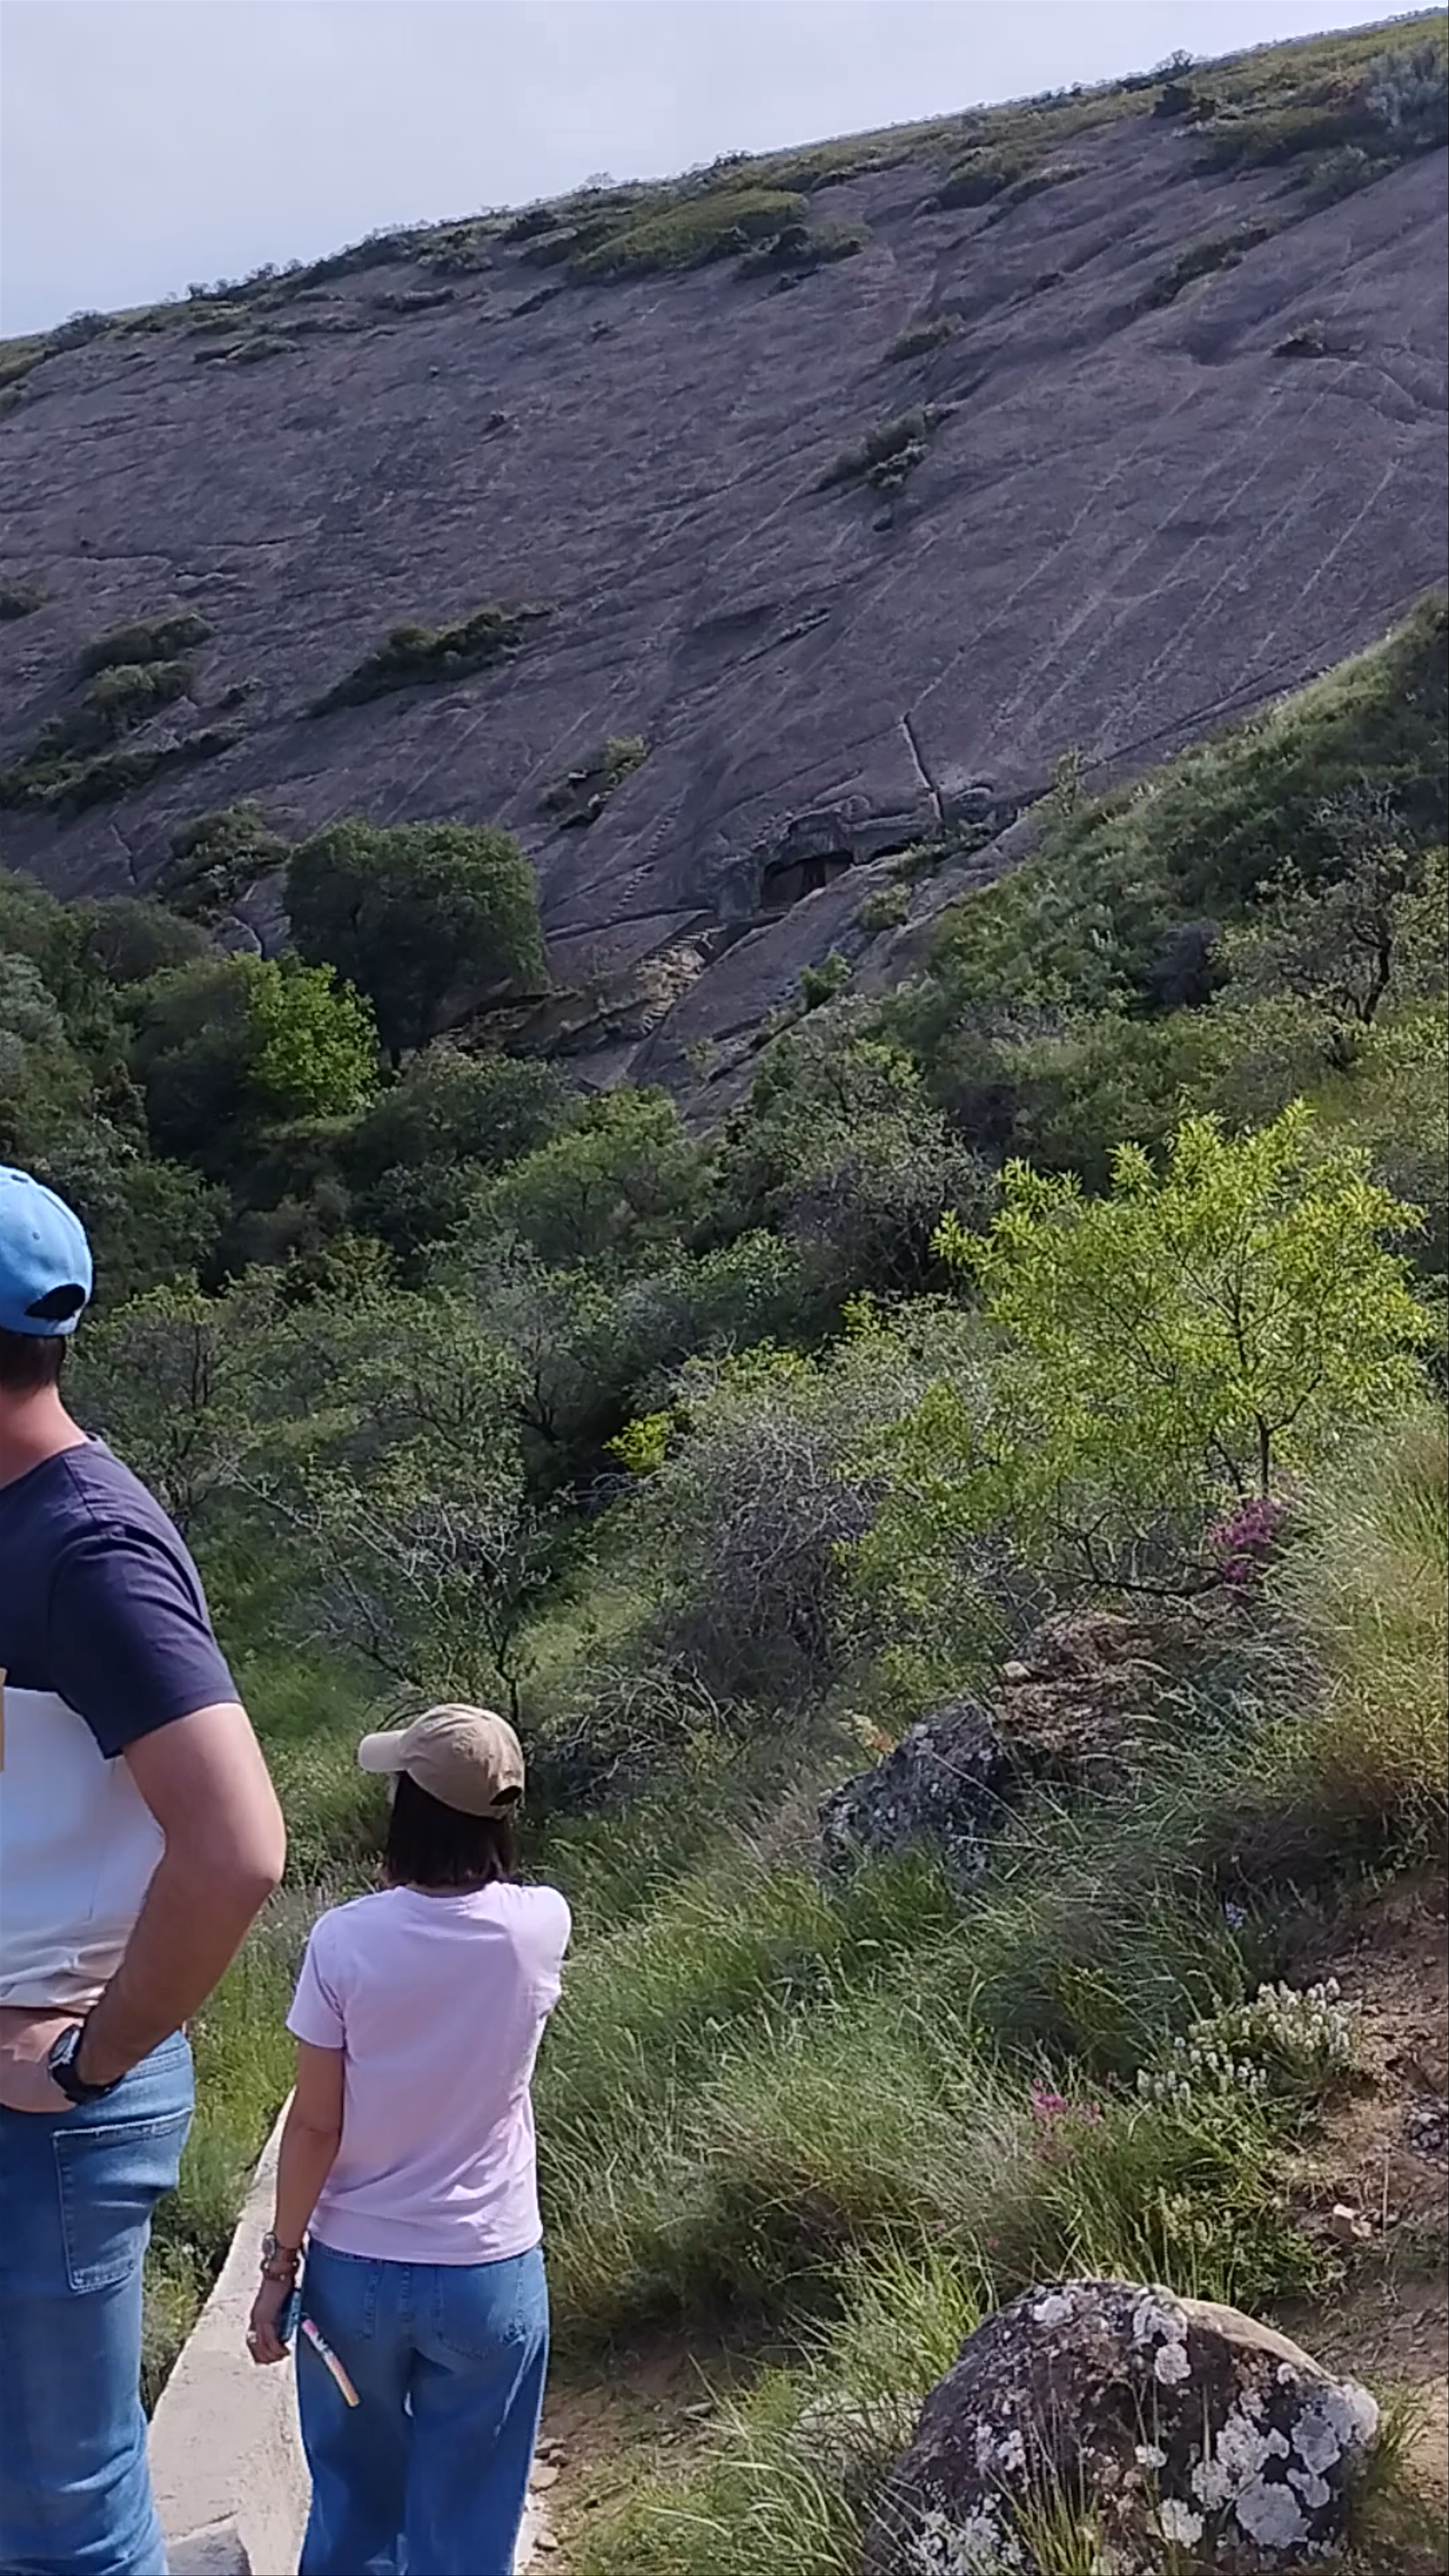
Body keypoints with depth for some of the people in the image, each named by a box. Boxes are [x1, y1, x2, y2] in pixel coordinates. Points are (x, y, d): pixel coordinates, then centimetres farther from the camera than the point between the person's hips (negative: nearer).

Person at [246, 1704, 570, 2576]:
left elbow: (315, 2125, -10)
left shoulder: (345, 1939, -15)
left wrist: (281, 2260, 0)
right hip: (490, 2275, 0)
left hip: (353, 2267, 0)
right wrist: (477, 1817, 12)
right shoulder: (542, 1926, -13)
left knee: (353, 2505, 20)